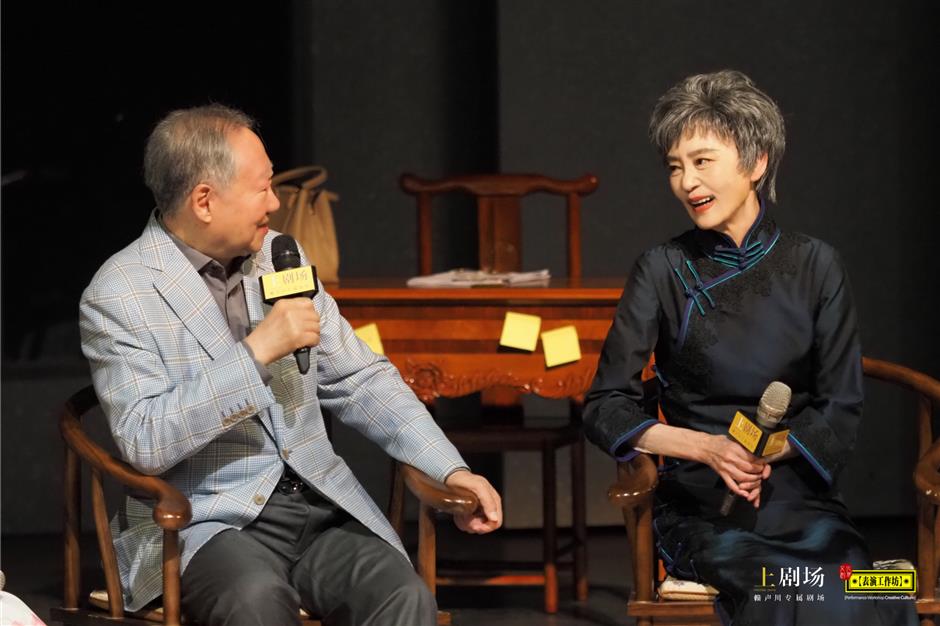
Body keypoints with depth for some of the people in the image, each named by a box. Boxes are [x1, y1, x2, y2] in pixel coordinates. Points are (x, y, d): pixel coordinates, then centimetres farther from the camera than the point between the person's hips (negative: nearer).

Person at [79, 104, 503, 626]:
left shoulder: (279, 259, 12)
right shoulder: (118, 296, -7)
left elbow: (359, 382, 18)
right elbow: (145, 442, -17)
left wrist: (451, 470, 6)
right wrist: (257, 351, -19)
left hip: (320, 504, 5)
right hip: (206, 520, -5)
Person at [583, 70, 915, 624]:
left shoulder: (815, 266, 7)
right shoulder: (664, 271, 4)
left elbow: (841, 414, 8)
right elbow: (605, 409, 2)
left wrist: (763, 453, -12)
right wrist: (708, 449, -14)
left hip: (799, 494, 1)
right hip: (700, 508, -1)